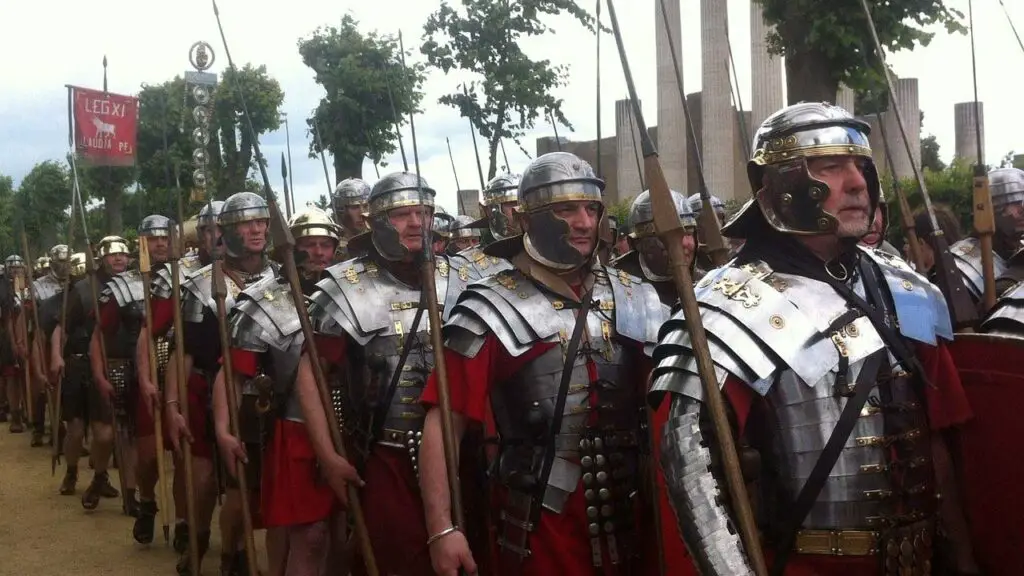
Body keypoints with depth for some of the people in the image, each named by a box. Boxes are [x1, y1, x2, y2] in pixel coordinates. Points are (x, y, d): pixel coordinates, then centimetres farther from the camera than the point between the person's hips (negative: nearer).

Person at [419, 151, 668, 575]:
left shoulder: (636, 300, 6)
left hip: (630, 513, 4)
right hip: (540, 524, -4)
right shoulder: (496, 311, -7)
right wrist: (442, 528, -17)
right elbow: (444, 423, -10)